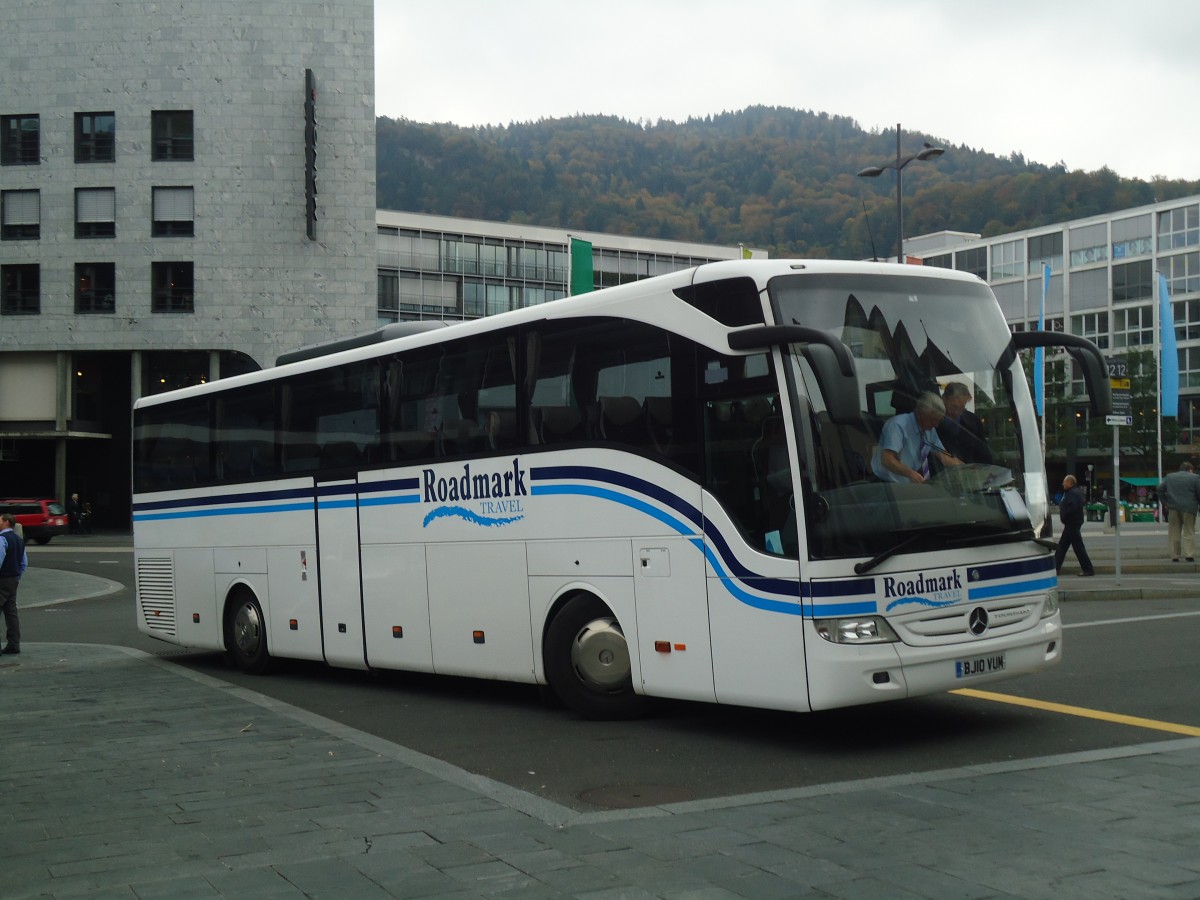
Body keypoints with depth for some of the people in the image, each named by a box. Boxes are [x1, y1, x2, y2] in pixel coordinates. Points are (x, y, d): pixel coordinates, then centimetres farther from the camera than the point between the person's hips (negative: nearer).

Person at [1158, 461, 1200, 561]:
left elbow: (1160, 489, 10)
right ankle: (1190, 555, -4)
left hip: (1173, 508, 3)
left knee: (1174, 533, 6)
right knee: (1189, 532, 3)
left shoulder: (1169, 477, 11)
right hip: (1189, 508, -3)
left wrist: (1164, 502, 15)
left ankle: (1174, 556, 5)